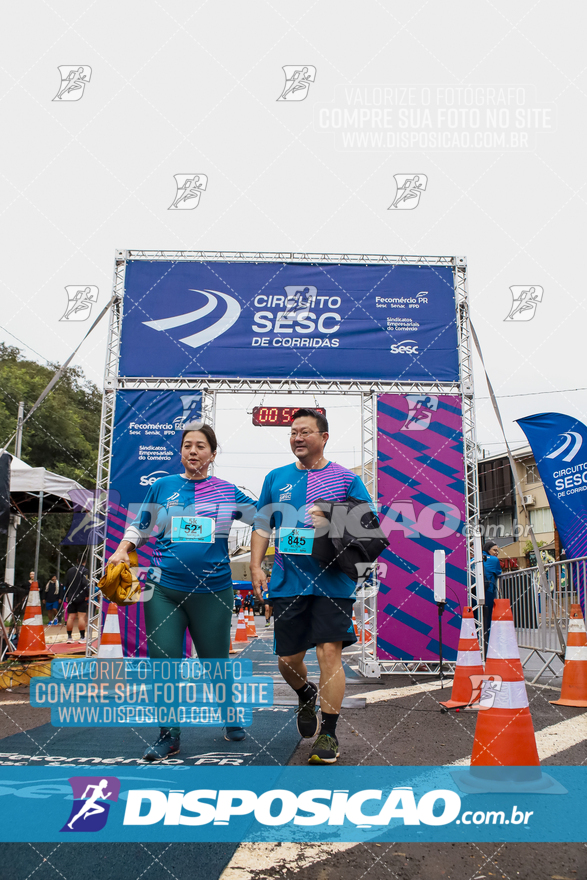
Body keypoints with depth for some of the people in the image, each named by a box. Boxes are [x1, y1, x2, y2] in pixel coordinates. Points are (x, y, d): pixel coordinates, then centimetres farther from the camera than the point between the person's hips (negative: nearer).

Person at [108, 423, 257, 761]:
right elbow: (140, 527, 15)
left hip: (213, 591, 0)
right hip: (164, 590, 1)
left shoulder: (227, 491, 4)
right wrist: (122, 551, -1)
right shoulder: (162, 487, 5)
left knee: (216, 663, 9)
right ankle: (169, 736, 18)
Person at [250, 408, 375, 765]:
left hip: (332, 581, -3)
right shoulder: (276, 478, 12)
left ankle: (329, 734, 7)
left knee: (330, 652, -7)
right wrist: (256, 566, 4)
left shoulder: (346, 479, 3)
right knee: (287, 659, 8)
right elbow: (262, 526, 15)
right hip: (287, 583, 3)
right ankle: (306, 695, 42)